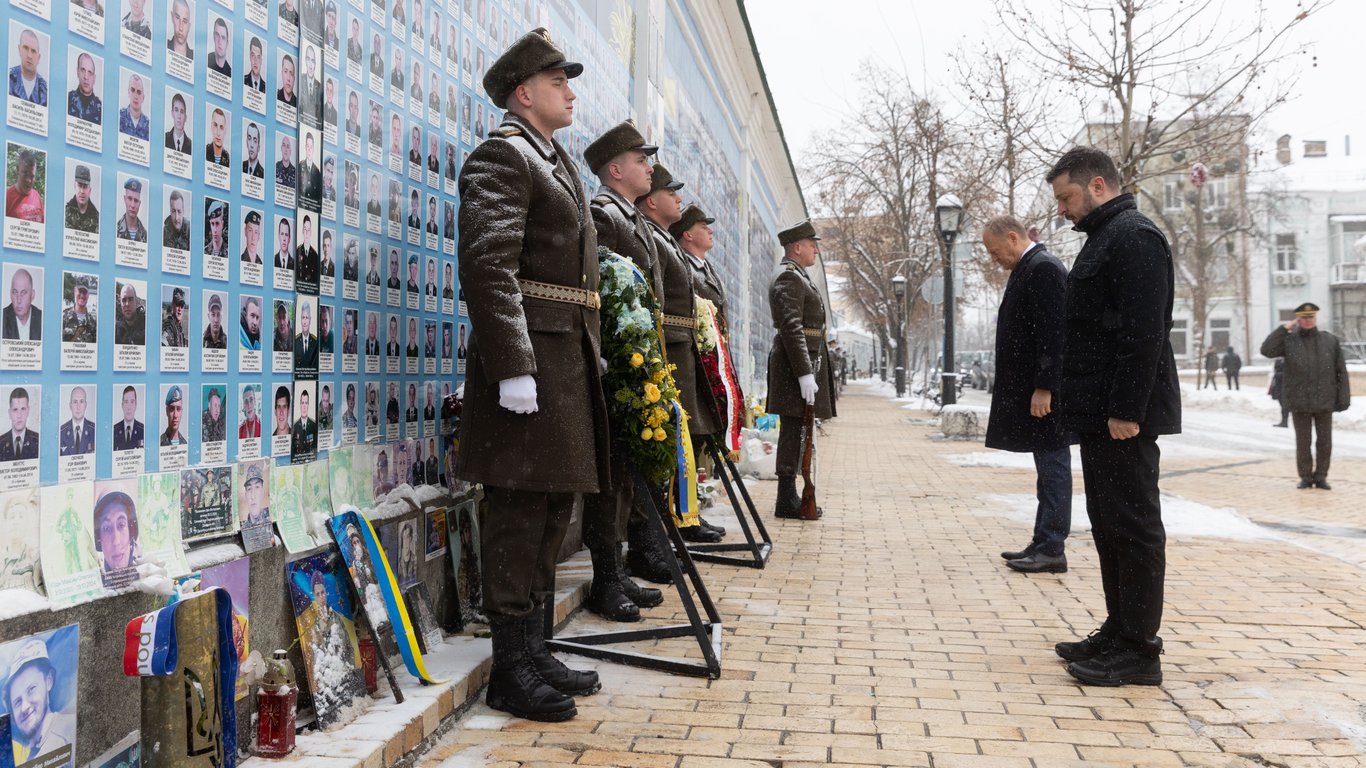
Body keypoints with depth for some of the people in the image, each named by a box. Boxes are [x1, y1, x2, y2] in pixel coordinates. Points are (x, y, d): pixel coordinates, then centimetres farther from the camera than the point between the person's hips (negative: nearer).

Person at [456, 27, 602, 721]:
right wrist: (513, 369, -25)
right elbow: (488, 266, -19)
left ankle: (534, 651, 24)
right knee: (519, 513, -4)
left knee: (551, 512, 13)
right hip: (530, 356, -10)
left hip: (570, 358, 10)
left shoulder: (559, 164, 24)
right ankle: (511, 671, 6)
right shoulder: (501, 155, -6)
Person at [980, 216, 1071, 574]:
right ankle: (1043, 544, 20)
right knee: (1048, 468, 13)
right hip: (1030, 390, 10)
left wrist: (1044, 388, -22)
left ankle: (1051, 550, 0)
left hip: (1043, 392, -10)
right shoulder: (1028, 268, 17)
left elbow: (1052, 332, -20)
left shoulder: (1043, 268, -13)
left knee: (1053, 467, -5)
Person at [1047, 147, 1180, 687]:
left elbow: (1144, 333, -21)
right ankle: (1119, 631, 24)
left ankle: (1139, 650, 4)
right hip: (1101, 415, 10)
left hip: (1123, 416, -10)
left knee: (1134, 526, -4)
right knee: (1108, 524, 14)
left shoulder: (1133, 237, -12)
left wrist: (1126, 410, -23)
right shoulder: (1105, 238, 20)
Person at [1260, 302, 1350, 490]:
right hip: (1299, 402, -1)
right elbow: (1266, 350, -17)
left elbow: (1341, 372, 3)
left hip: (1324, 401, 1)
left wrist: (1343, 398, -2)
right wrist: (1284, 328, -15)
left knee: (1325, 441, 6)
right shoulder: (1288, 341, 1)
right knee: (1303, 442, 5)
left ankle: (1321, 476, 17)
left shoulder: (1330, 341, 4)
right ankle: (1305, 476, 15)